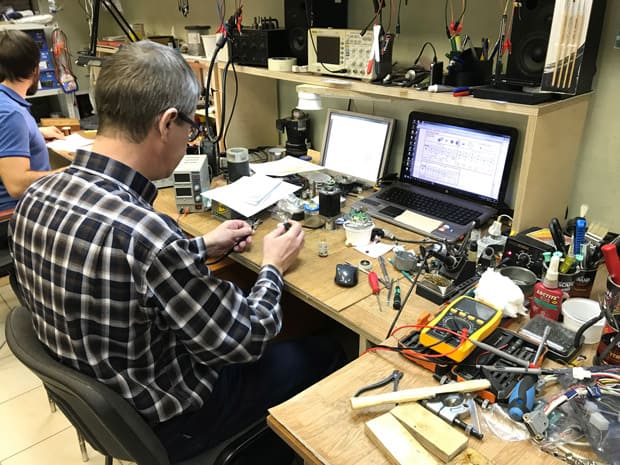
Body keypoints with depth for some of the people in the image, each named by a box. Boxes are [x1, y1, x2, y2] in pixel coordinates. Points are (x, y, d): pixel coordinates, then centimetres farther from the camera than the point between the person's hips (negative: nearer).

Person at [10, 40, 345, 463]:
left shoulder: (38, 196, -11)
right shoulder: (144, 231, -38)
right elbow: (246, 341, -24)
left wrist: (200, 248, 7)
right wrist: (273, 269, -7)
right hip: (161, 421, -7)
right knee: (326, 353, 12)